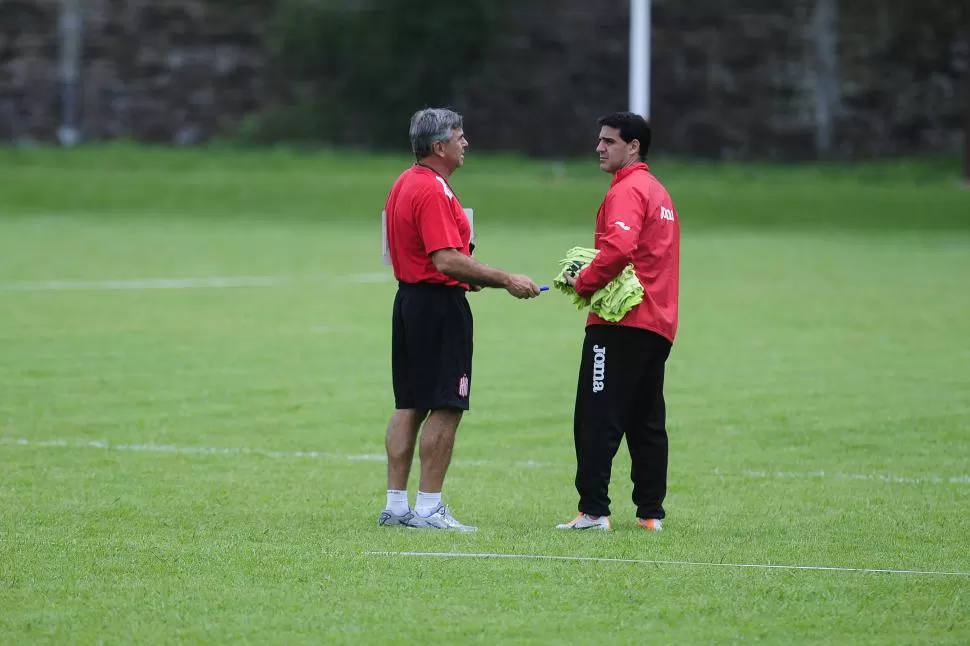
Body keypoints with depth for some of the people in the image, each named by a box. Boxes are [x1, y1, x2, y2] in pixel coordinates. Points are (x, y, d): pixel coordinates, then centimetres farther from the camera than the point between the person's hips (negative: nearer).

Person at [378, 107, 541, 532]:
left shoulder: (404, 185, 14)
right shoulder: (433, 191, -18)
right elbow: (447, 260, -26)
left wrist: (467, 278, 19)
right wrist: (505, 280, -21)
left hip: (409, 299, 10)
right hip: (439, 304, -10)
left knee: (409, 406, 11)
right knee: (446, 408, -7)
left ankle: (396, 505, 12)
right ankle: (429, 508, -7)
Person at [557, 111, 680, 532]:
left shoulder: (627, 191, -10)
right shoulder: (658, 191, 21)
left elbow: (619, 248, -25)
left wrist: (584, 281, -11)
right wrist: (588, 275, 11)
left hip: (621, 323, -10)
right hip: (658, 323, 10)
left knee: (597, 419, -8)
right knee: (647, 422, 12)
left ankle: (593, 510, -12)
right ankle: (651, 513, 12)